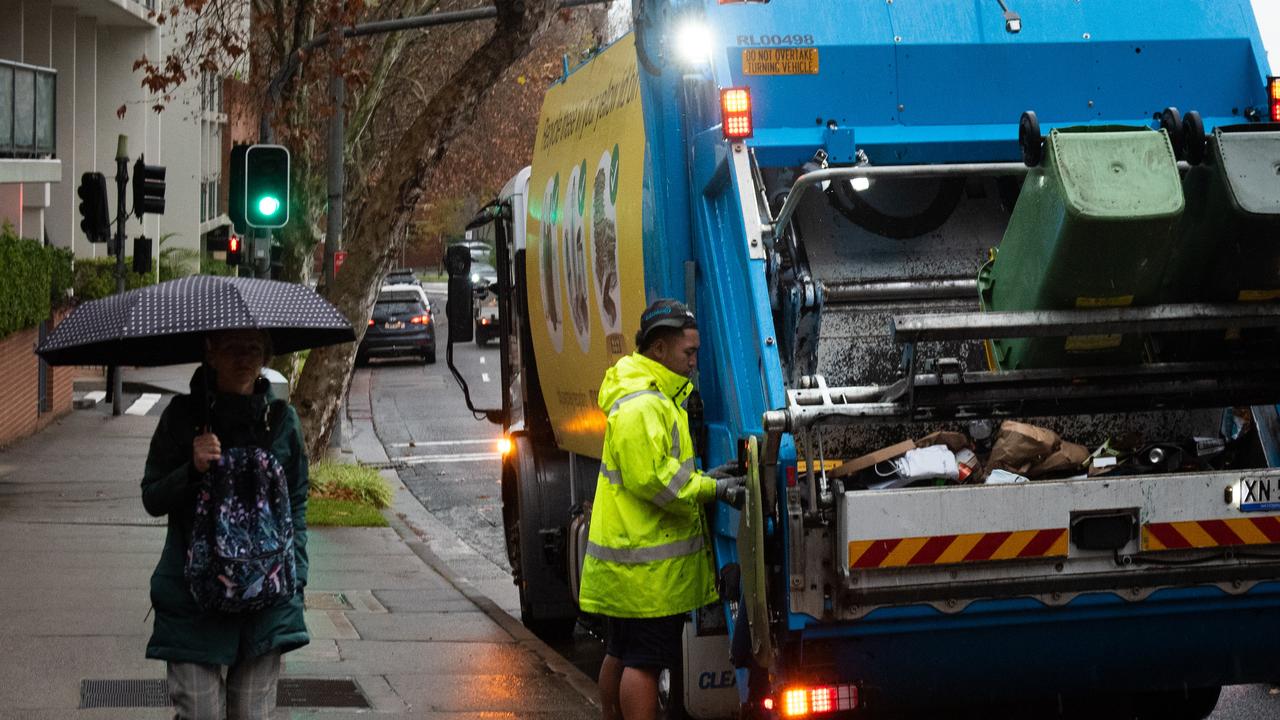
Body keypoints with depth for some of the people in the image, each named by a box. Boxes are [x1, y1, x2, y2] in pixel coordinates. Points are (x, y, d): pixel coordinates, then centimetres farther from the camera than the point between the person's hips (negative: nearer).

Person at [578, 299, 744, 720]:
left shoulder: (657, 397, 16)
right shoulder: (642, 406, -18)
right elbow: (651, 479, -23)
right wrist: (710, 488, -16)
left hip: (623, 554, 10)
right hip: (648, 565, -10)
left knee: (620, 655, 16)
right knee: (645, 661, -8)